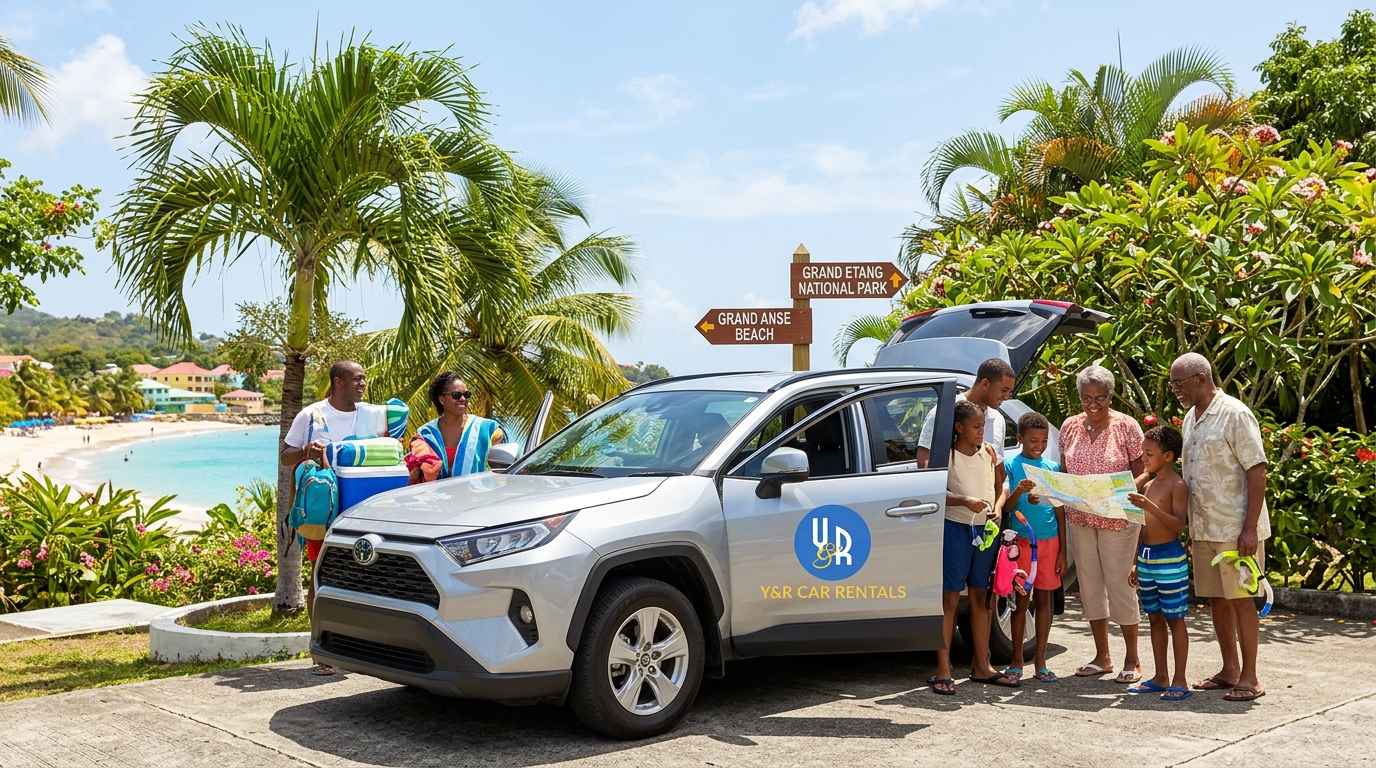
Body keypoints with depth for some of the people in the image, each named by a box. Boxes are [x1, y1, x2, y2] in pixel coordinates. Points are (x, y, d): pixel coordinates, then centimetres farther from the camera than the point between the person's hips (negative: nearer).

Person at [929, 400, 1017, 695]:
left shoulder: (990, 452, 9)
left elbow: (1002, 487, 11)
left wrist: (997, 507, -8)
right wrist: (965, 500, -23)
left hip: (986, 529, 5)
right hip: (955, 527, -5)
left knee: (980, 598, 11)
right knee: (950, 598, -5)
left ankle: (981, 666, 19)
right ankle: (943, 670, -4)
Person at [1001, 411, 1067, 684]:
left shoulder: (1053, 468, 8)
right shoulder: (1010, 465, 0)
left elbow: (1060, 511, 11)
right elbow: (1006, 507, -4)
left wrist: (1062, 550, 7)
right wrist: (1019, 492, -25)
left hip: (1049, 541, 3)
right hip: (1021, 539, -2)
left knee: (1044, 599, 5)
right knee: (1021, 599, 1)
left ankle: (1040, 661, 13)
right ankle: (1016, 661, 9)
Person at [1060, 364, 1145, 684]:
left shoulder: (1126, 426, -5)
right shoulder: (1069, 427, 7)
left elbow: (1140, 474, -4)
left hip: (1117, 519, -4)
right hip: (1079, 518, 4)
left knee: (1120, 585, -3)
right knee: (1090, 585, 9)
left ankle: (1132, 660, 10)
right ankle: (1102, 657, 20)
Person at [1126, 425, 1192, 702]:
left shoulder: (1178, 486, -11)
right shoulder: (1149, 485, 13)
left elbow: (1178, 524, -21)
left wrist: (1149, 506, -31)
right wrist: (1137, 564, 18)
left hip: (1170, 558, -8)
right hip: (1146, 557, 8)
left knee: (1175, 619, -2)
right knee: (1155, 618, 12)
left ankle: (1180, 681, 4)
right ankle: (1160, 678, 19)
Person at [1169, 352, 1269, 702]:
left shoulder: (1235, 414, -12)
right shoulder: (1190, 418, 13)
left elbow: (1257, 471, -14)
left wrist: (1250, 528, -19)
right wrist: (1190, 529, 17)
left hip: (1236, 529, -8)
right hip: (1203, 529, 8)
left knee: (1240, 599, -1)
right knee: (1215, 599, 12)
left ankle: (1250, 677, 8)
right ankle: (1230, 670, 24)